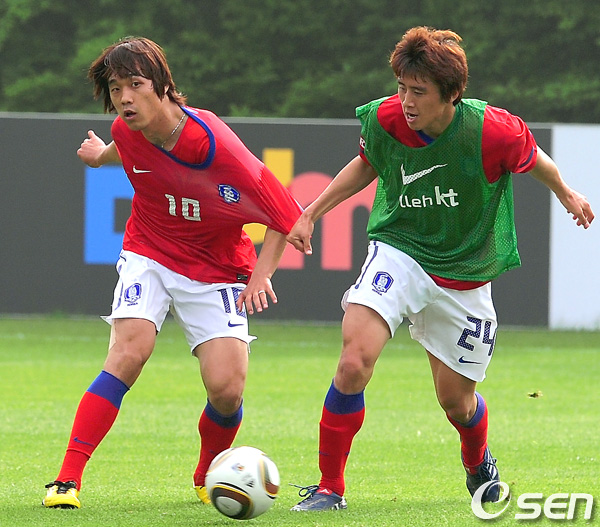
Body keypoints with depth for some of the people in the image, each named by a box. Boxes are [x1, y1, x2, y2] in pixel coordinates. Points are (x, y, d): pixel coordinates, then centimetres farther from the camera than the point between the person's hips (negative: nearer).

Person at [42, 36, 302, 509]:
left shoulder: (214, 144, -26)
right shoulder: (127, 132, -12)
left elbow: (285, 214, -14)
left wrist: (261, 274, -20)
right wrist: (103, 155, 35)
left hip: (216, 270, -2)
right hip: (149, 257, 2)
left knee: (226, 388, -15)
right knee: (130, 351, -25)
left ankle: (207, 479, 18)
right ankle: (68, 479, -26)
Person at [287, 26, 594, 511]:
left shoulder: (493, 131, -24)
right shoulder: (383, 120, -16)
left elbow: (533, 159, 0)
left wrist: (566, 195, 19)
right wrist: (311, 213, 6)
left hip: (465, 272, 0)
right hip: (399, 250, 0)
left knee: (455, 397, 11)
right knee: (355, 359, -23)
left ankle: (479, 464, 48)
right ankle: (330, 488, -10)